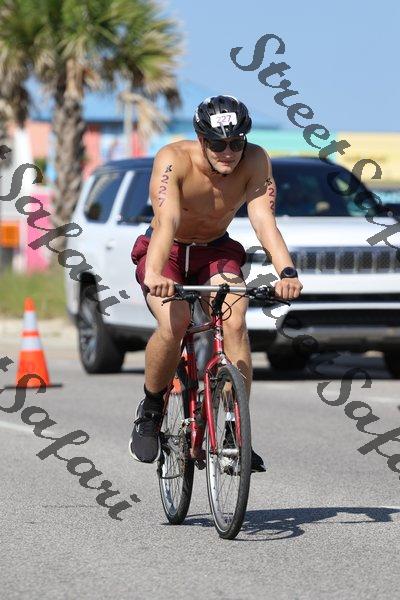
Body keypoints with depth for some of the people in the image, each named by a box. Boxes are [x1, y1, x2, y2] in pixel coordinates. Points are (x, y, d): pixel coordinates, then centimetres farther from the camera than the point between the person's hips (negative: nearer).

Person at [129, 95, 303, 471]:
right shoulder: (174, 159, -27)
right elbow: (167, 220, -40)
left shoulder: (254, 161, -20)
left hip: (216, 252, 2)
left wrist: (286, 271, -47)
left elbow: (264, 220, -30)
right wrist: (154, 274, -57)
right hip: (168, 252, -2)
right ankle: (150, 409, -4)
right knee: (173, 324, -30)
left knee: (235, 323, -25)